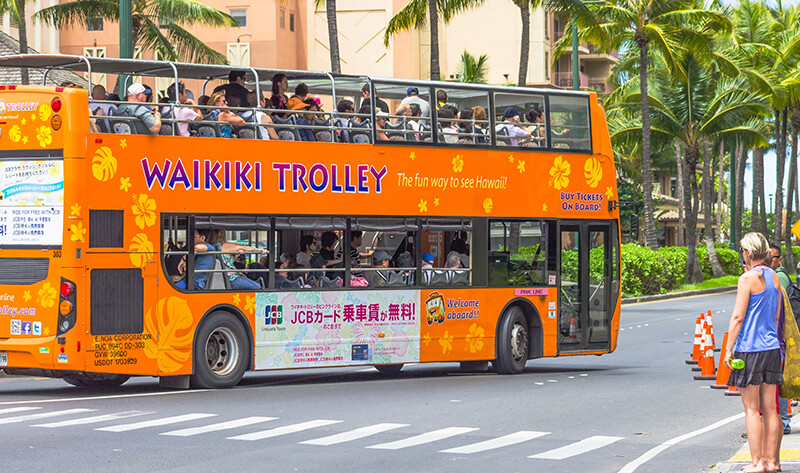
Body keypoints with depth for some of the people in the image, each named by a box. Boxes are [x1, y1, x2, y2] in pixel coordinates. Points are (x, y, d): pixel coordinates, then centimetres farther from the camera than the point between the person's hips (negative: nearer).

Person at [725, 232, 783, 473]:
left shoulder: (748, 278, -12)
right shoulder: (774, 277, 10)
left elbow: (738, 317, -12)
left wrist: (728, 349, -8)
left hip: (750, 348, -7)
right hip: (771, 347, 7)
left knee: (751, 408, -2)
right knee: (769, 408, 10)